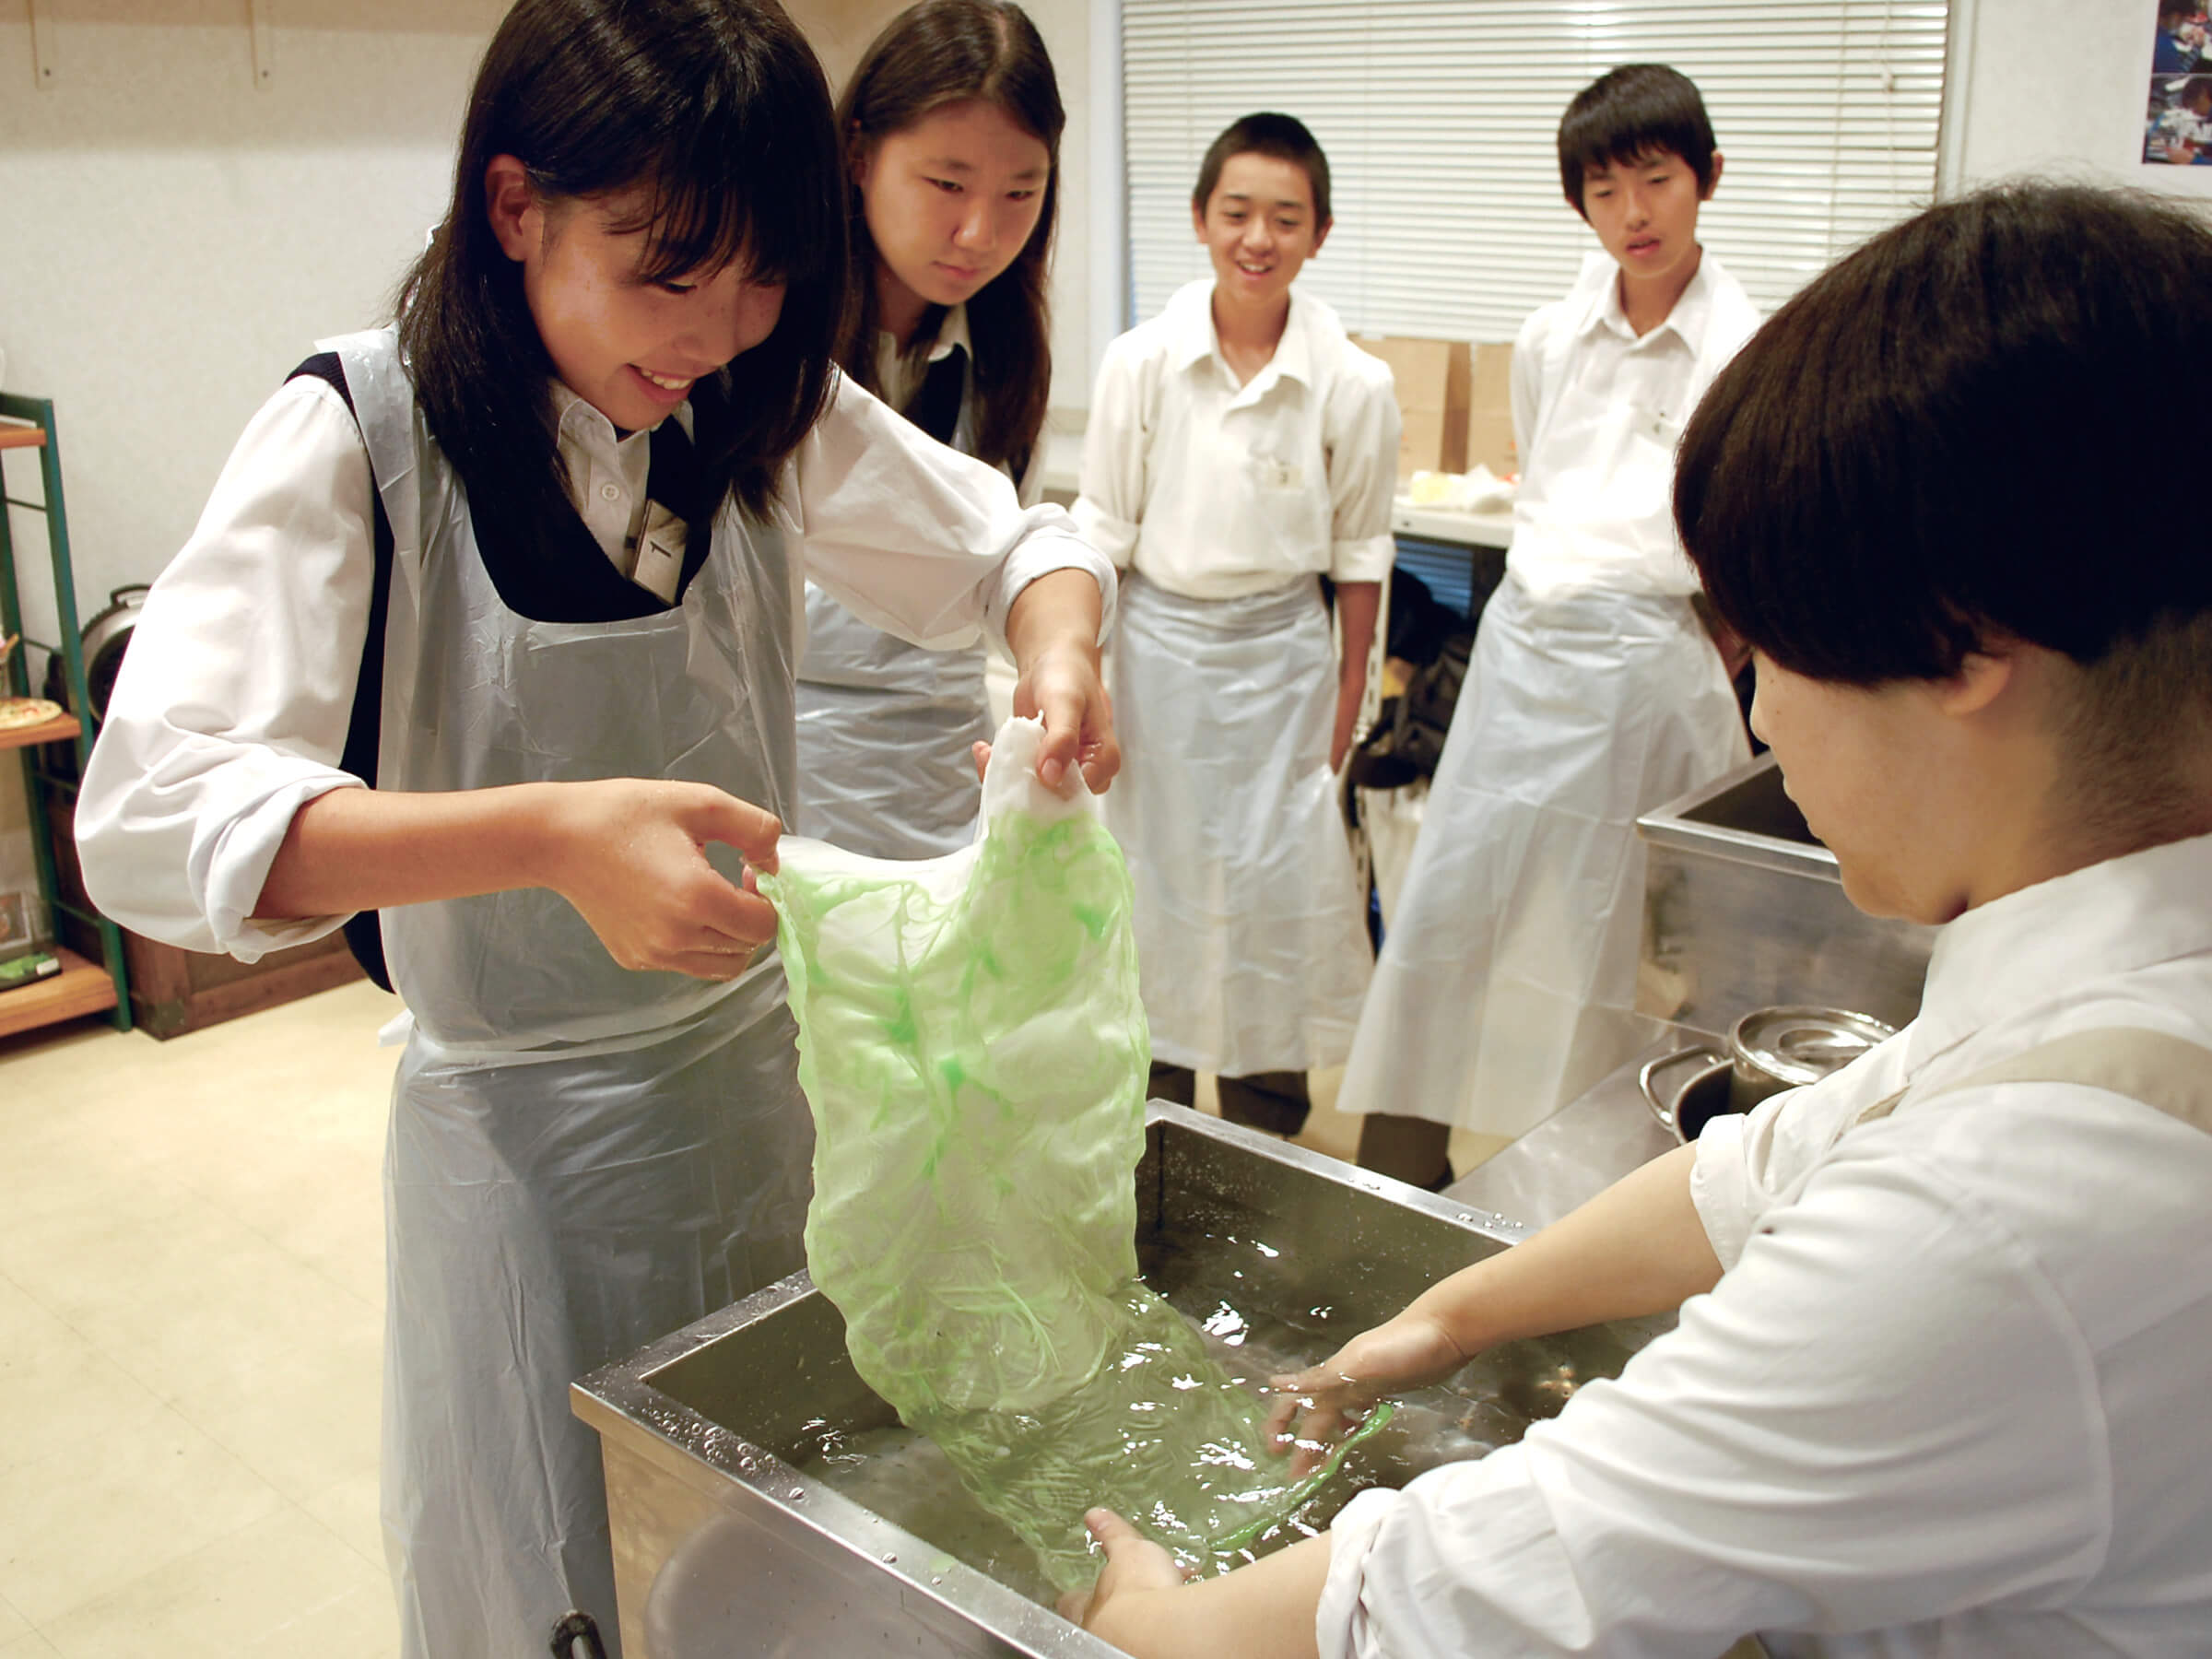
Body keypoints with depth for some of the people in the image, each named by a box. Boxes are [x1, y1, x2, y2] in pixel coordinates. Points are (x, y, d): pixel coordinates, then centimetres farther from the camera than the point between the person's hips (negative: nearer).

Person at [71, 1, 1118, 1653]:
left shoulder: (769, 414, -4)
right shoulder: (360, 436, -17)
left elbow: (1021, 543, 8)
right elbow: (153, 812, -28)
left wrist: (1062, 655, -17)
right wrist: (551, 835, -43)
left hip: (762, 1068, 4)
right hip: (522, 1129, -4)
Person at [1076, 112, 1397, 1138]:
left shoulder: (1353, 386, -8)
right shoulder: (1141, 362, -7)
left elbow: (1359, 554, 2)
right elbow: (1101, 532, 0)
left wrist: (1347, 693, 4)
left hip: (1278, 653, 0)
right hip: (1156, 644, 1)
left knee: (1277, 882, 5)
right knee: (1154, 873, 11)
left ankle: (1264, 1138, 24)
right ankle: (1156, 1116, 30)